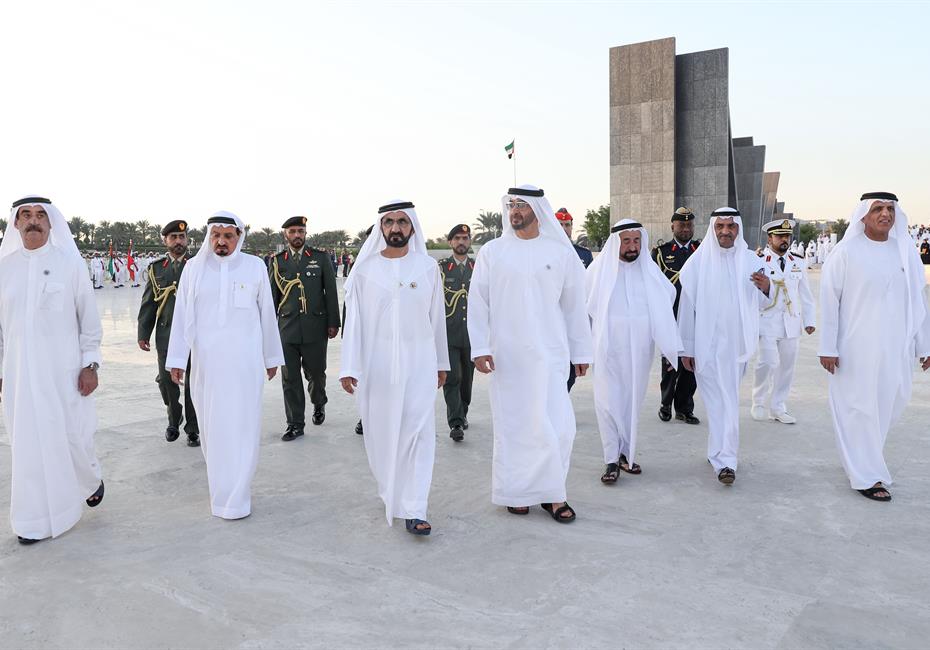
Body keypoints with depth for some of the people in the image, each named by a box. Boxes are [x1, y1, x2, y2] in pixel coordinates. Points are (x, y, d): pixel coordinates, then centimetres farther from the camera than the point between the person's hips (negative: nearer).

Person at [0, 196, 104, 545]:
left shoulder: (70, 263, -3)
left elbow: (89, 317, -1)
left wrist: (90, 364, -6)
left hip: (64, 370, -2)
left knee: (73, 437, 2)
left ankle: (91, 480, 34)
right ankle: (35, 520, 18)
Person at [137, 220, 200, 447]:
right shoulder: (156, 268, 8)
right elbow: (148, 304, 9)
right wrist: (143, 333, 4)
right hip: (166, 334, 2)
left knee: (193, 383, 3)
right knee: (166, 381, 6)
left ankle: (193, 429, 15)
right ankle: (174, 420, 29)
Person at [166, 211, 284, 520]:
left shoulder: (255, 266, 1)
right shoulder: (194, 268, 2)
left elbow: (267, 314, 5)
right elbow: (183, 315, 2)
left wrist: (272, 357, 9)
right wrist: (177, 360, -1)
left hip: (244, 361, -1)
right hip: (206, 361, 1)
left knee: (242, 425, 0)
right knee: (212, 425, 8)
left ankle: (237, 497, 9)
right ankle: (220, 488, 23)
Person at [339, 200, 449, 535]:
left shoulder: (427, 266, 2)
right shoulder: (365, 269, 1)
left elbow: (436, 317, 7)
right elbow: (354, 319, -1)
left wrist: (441, 363, 11)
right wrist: (350, 368, -7)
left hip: (419, 360, 0)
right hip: (376, 362, 1)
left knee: (418, 432, -6)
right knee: (381, 432, 10)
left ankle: (414, 510, -3)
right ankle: (389, 492, 33)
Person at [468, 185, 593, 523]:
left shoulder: (561, 251, 3)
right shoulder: (492, 251, 2)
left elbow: (574, 305, 6)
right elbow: (477, 302, 1)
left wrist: (581, 351, 8)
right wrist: (480, 348, -6)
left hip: (549, 353, 0)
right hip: (506, 355, 0)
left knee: (556, 425, -4)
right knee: (512, 424, 6)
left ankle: (551, 493, 13)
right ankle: (516, 492, 21)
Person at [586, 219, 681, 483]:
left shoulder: (649, 270, 4)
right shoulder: (599, 269, -4)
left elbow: (669, 296, 16)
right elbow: (581, 303, 8)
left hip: (638, 350, 3)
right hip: (608, 349, -3)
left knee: (632, 402, 10)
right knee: (609, 402, -5)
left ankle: (626, 453, 23)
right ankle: (612, 459, 2)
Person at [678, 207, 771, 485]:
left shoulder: (750, 260, 5)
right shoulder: (699, 261, -5)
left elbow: (759, 304, 9)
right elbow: (687, 306, -4)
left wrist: (765, 288, -15)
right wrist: (686, 347, -4)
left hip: (737, 343, 4)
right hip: (707, 344, -4)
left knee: (727, 399, 14)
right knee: (721, 401, -7)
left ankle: (719, 452, 29)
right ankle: (724, 460, -5)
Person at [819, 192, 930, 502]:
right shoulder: (846, 252, -7)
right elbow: (829, 300, -7)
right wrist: (828, 348, -10)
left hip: (895, 347, 5)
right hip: (855, 348, -4)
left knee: (890, 402, 13)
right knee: (859, 409, 3)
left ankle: (859, 453, 37)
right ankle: (866, 476, 15)